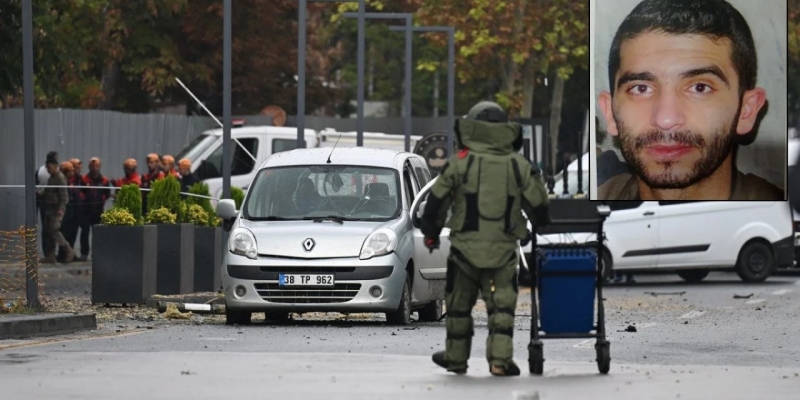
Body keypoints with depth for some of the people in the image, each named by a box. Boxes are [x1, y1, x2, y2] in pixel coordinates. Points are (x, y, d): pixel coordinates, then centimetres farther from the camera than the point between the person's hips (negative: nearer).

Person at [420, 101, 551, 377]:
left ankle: (456, 358, 24)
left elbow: (437, 201, 0)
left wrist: (430, 234, 16)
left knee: (459, 303, 14)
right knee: (502, 305, 6)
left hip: (465, 246, -1)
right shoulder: (520, 166, 2)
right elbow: (539, 205, 8)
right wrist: (541, 231, 28)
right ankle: (500, 359, -7)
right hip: (503, 249, 1)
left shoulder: (460, 162, -4)